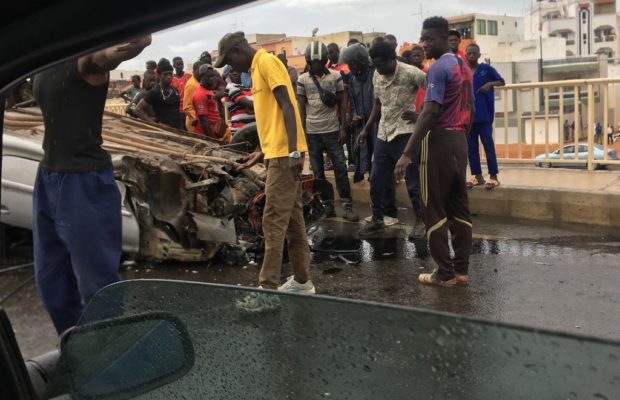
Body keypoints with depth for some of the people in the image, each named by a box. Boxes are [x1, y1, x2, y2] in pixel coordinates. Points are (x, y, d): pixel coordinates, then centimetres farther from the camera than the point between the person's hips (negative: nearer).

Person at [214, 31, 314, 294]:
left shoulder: (267, 62, -9)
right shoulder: (257, 67, 20)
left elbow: (287, 107, -18)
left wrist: (293, 151, -24)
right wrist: (263, 151, 23)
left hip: (285, 154, -10)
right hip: (277, 152, 10)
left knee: (274, 221, -8)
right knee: (291, 219, 12)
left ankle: (269, 286, -5)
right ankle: (301, 281, 18)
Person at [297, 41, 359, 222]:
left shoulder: (336, 76, 1)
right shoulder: (303, 80, 2)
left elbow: (342, 104, 3)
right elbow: (301, 107, 6)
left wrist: (343, 128, -3)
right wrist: (302, 131, 0)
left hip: (332, 130, -1)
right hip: (312, 132, 1)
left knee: (340, 168, -4)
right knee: (318, 171, 6)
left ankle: (347, 206, -1)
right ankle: (327, 205, 15)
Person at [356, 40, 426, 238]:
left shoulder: (411, 73, -12)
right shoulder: (377, 76, 7)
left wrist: (420, 115, -13)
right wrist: (366, 129, 16)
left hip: (405, 133, -6)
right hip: (383, 134, 6)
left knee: (412, 181, 0)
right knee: (376, 180, 9)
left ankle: (420, 220, 13)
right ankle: (377, 219, 23)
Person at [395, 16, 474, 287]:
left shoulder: (438, 68, -14)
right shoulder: (464, 67, 15)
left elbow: (430, 112, -22)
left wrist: (407, 153, -25)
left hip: (439, 140, -9)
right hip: (459, 140, 9)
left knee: (434, 209, -1)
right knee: (459, 206, 10)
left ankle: (445, 273, 2)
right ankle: (461, 270, 13)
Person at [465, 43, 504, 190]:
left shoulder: (487, 69, 1)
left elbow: (502, 82, 5)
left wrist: (490, 84, -13)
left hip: (484, 114, -4)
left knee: (488, 144, -6)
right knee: (471, 147, 6)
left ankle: (493, 176, -3)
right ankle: (477, 176, 15)